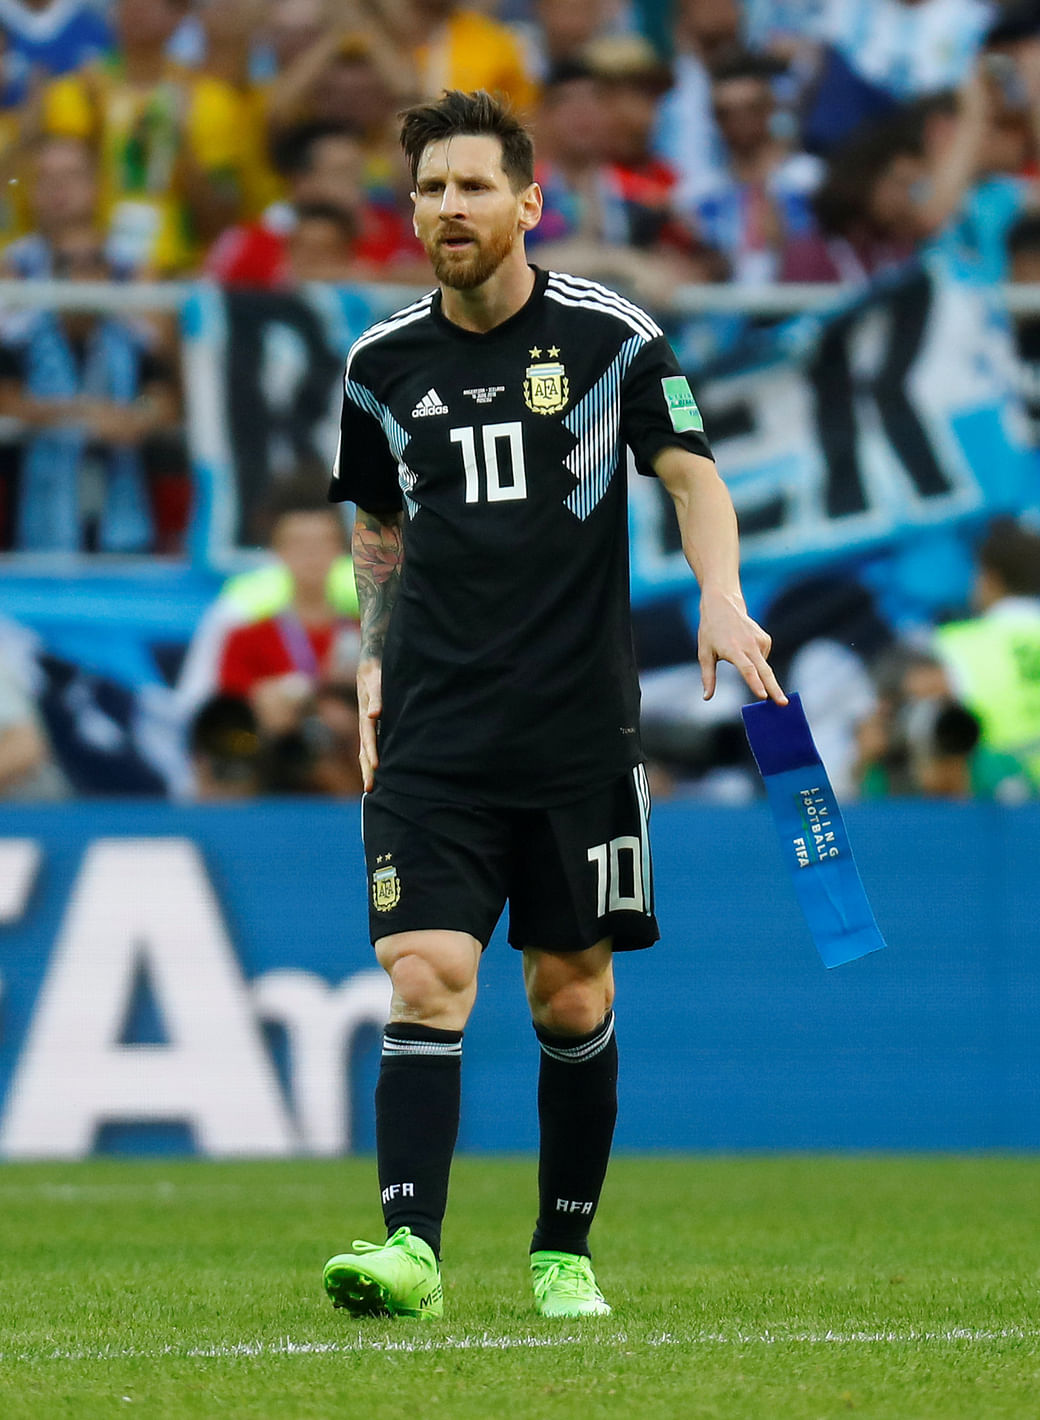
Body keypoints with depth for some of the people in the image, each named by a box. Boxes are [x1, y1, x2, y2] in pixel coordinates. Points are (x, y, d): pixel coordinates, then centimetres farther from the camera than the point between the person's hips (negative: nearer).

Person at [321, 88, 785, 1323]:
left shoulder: (610, 336, -1)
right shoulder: (383, 363, 7)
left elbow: (690, 474, -2)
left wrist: (721, 597, -19)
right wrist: (373, 665, 13)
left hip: (581, 730, -1)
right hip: (434, 734, 1)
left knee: (572, 996, 5)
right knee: (426, 977, -13)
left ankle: (563, 1254, 17)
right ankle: (409, 1246, -20)